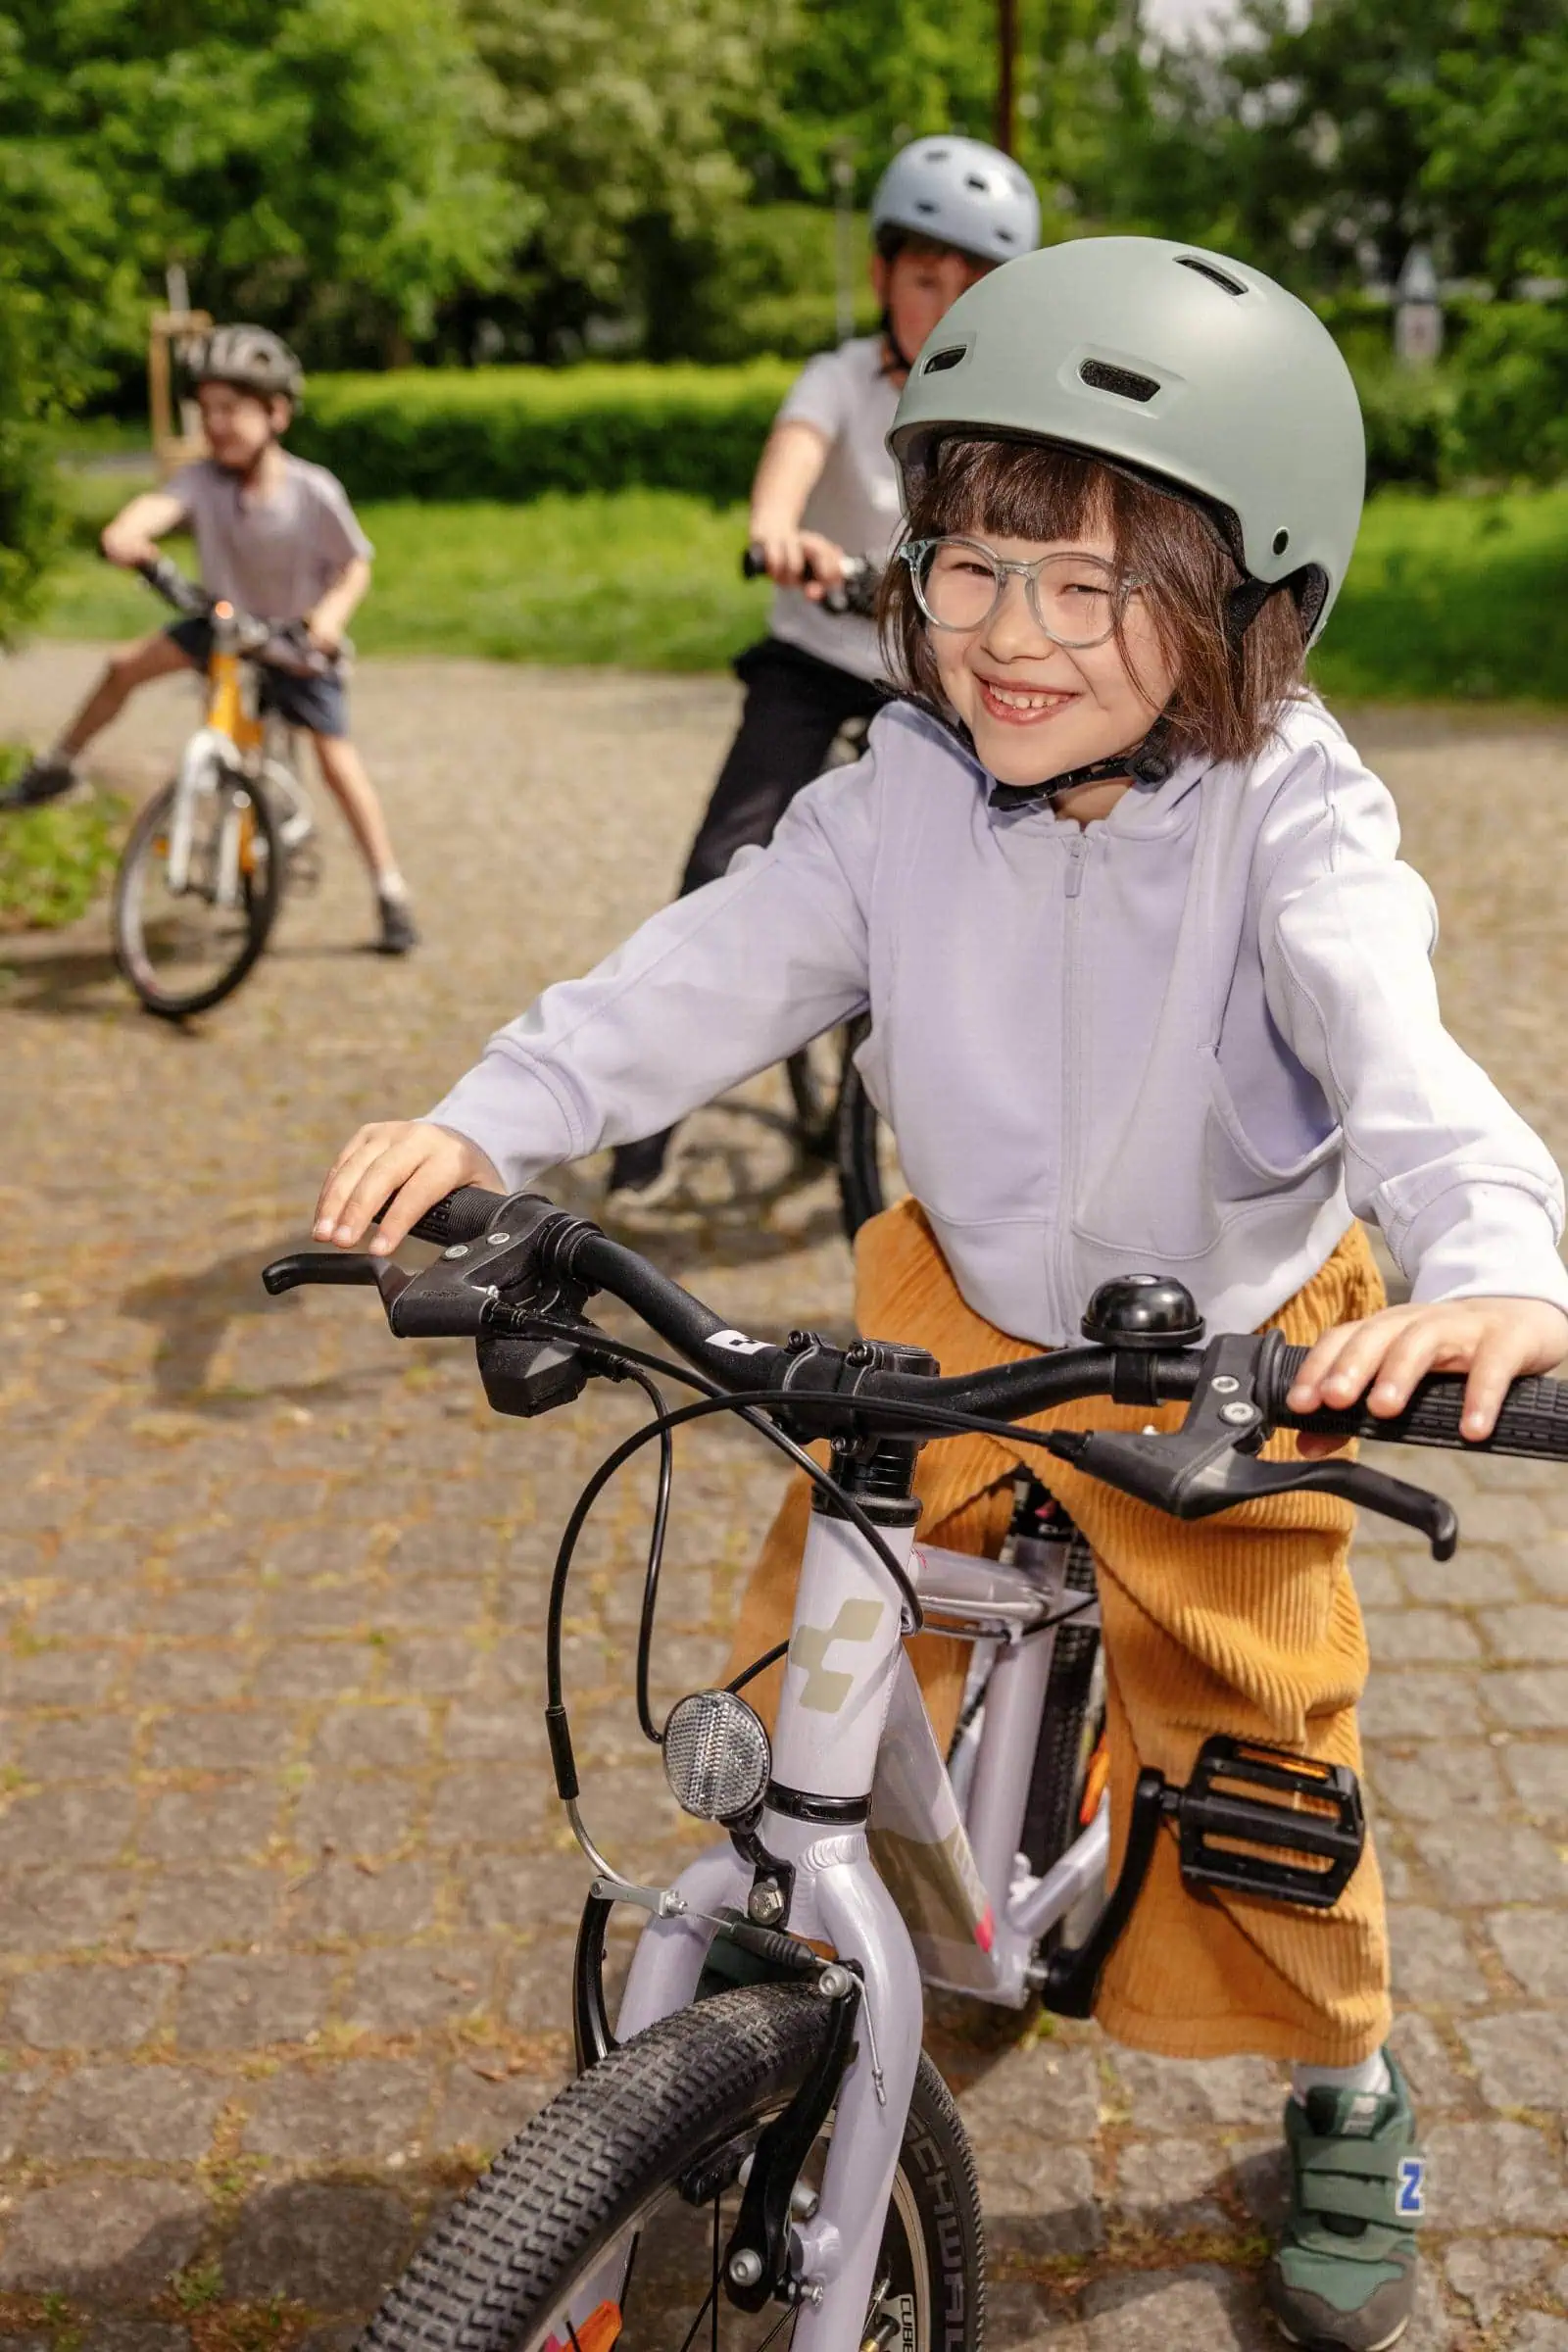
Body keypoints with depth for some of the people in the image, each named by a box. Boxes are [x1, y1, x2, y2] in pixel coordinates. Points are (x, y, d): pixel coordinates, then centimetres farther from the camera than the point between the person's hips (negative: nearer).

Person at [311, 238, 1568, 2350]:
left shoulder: (1288, 823, -25)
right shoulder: (908, 794, -14)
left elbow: (1397, 1046, -40)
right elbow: (720, 968, -21)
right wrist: (491, 1118, -37)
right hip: (967, 1315, 3)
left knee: (1254, 1769, 5)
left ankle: (1347, 2100, 36)